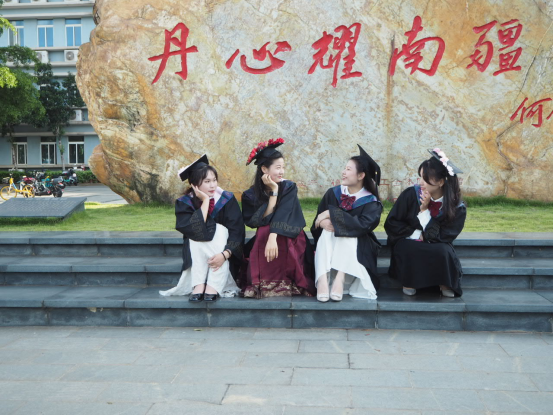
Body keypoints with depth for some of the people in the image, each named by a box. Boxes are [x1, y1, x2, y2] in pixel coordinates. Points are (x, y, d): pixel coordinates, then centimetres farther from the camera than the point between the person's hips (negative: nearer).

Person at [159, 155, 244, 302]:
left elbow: (237, 231, -17)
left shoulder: (227, 199, -10)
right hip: (196, 256, 0)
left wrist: (225, 254, -32)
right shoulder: (184, 203, -10)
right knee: (196, 234, -27)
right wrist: (205, 201, -24)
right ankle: (198, 286, -32)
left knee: (220, 230, -27)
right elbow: (195, 230, -26)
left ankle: (213, 287, -34)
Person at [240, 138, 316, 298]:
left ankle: (284, 282, -21)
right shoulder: (250, 195, -2)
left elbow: (283, 216, -21)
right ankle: (267, 282, -21)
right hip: (263, 238, 1)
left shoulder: (289, 188, -4)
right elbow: (261, 221, -15)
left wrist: (273, 237, -39)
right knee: (264, 231, -33)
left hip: (289, 239, -1)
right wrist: (274, 192, -16)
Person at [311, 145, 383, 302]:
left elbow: (363, 224, -25)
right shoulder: (333, 193, 2)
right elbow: (317, 221, -1)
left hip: (356, 248, -2)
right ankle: (322, 279, -45)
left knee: (349, 233, -32)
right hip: (330, 245, 2)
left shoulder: (371, 202, -7)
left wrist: (332, 214, -25)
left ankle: (340, 279, -44)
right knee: (327, 231, -29)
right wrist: (323, 222, -26)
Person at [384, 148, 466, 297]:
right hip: (409, 243, 0)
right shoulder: (411, 194, -12)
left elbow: (439, 237, -17)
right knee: (409, 248, -35)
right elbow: (391, 223, -6)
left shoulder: (456, 207, -12)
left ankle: (444, 284, -7)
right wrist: (417, 234, -15)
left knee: (443, 251, -34)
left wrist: (424, 209, -22)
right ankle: (409, 281, -8)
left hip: (436, 247, 0)